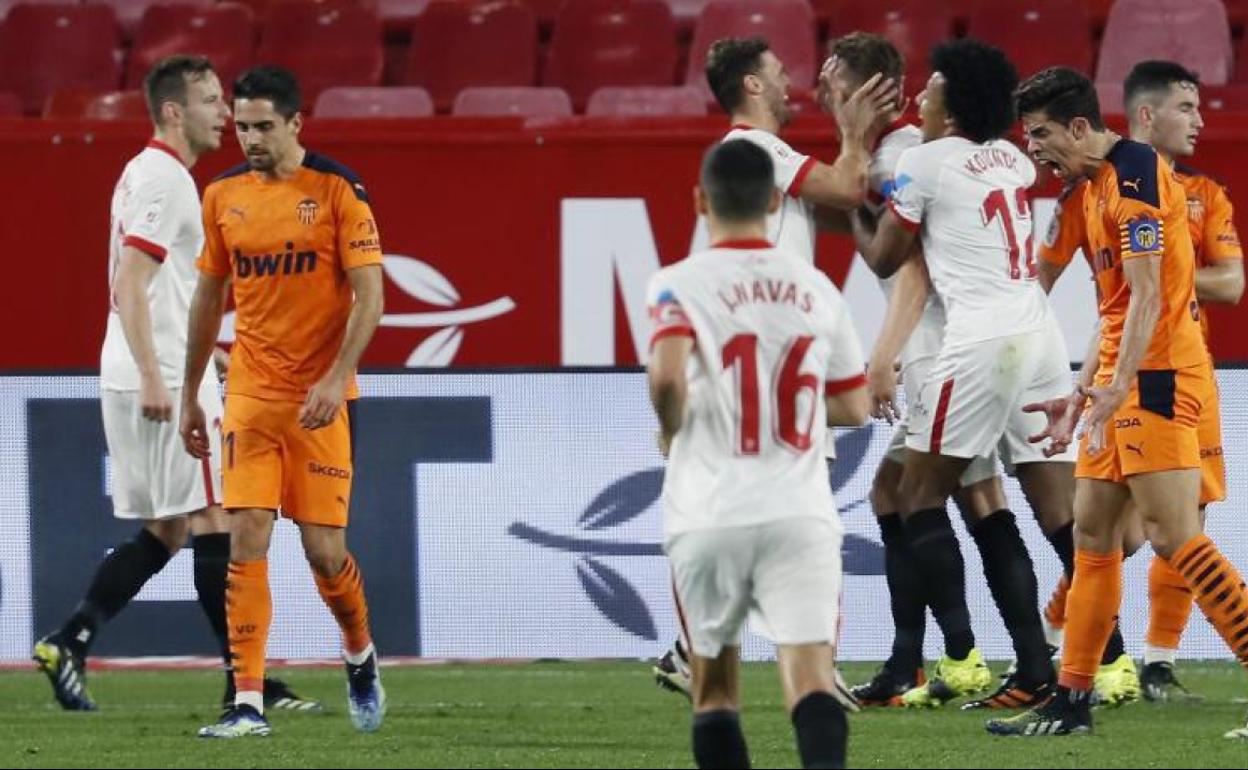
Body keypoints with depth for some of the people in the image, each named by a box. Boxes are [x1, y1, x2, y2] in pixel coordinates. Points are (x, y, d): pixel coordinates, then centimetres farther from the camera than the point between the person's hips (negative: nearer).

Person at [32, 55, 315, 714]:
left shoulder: (149, 173, 19)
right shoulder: (163, 178, -13)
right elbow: (131, 283, -20)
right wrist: (153, 378, -25)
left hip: (145, 381, 10)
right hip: (168, 382, -10)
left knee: (161, 532, 12)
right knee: (214, 523, -7)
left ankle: (68, 644, 8)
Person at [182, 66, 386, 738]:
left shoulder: (337, 192, -6)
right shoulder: (223, 196, 8)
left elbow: (369, 296, -9)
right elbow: (209, 297, 17)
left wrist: (336, 378, -20)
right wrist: (189, 397, 19)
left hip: (318, 399, -3)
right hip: (249, 396, 3)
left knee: (323, 549, -1)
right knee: (247, 542, -8)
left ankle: (360, 657, 29)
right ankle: (248, 703, -10)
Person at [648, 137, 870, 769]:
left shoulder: (679, 284, -2)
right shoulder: (815, 288, 10)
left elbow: (667, 376, -20)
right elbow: (854, 408, 16)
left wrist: (672, 430, 0)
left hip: (708, 515, -1)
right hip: (800, 514, 1)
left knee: (713, 685, 15)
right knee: (810, 678, -10)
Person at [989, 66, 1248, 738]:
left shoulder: (1133, 174, -13)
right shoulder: (1089, 188, 17)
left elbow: (1147, 296, -20)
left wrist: (1115, 388, -26)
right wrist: (1081, 395, 22)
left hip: (1157, 378, -10)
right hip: (1121, 382, 10)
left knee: (1172, 535, -13)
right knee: (1092, 536, 9)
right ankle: (1072, 702, 12)